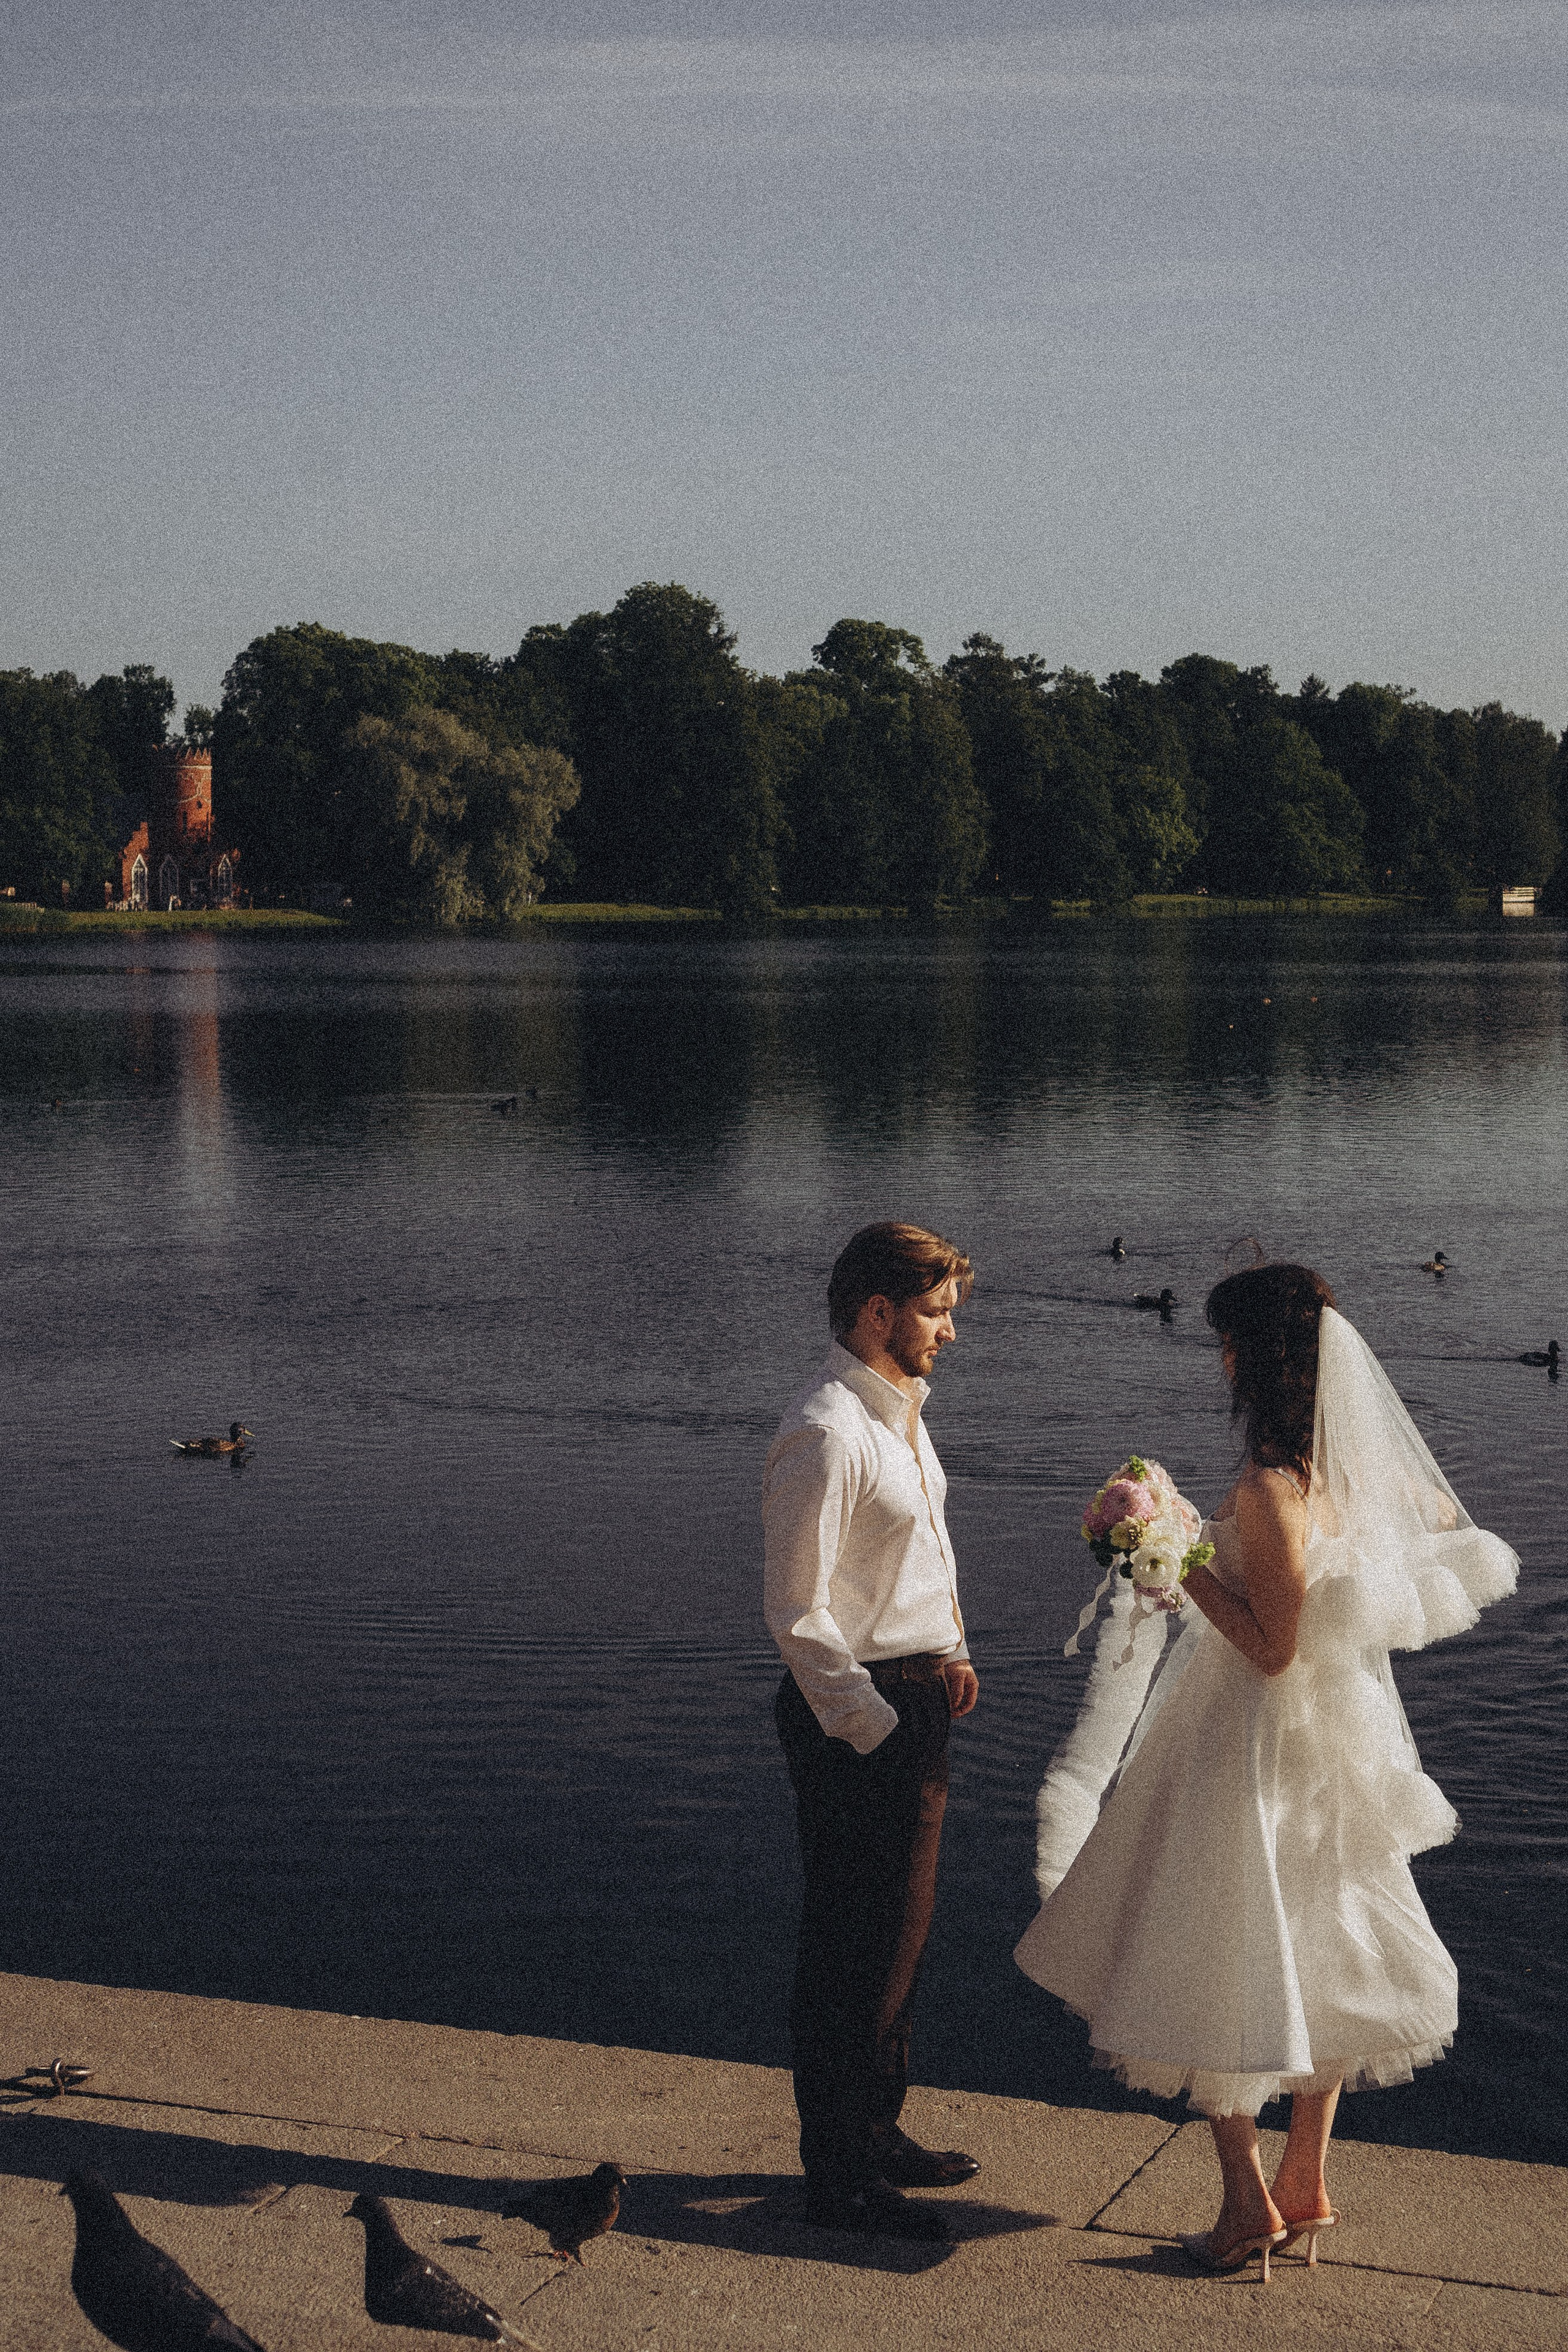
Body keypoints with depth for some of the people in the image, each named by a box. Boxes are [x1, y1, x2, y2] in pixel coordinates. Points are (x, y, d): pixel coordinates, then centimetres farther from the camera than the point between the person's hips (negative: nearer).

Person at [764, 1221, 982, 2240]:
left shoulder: (902, 1409, 11)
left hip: (913, 1700, 10)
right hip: (855, 1709, -10)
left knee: (901, 1927, 20)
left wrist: (951, 1651, 8)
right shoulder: (827, 1435, -20)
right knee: (855, 1943, 0)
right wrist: (874, 1725, -19)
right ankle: (839, 2172, 12)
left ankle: (876, 2128, 35)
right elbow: (797, 1610, -20)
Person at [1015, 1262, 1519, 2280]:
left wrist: (1185, 1565, -19)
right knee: (1318, 1947, 17)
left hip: (1258, 1746, -8)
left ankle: (1249, 2203, 13)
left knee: (1222, 1961, 7)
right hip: (1343, 1736, 8)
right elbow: (1444, 1519, 18)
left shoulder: (1268, 1490, -26)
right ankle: (1308, 2185, 27)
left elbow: (1271, 1648, -24)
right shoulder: (1368, 1465, -3)